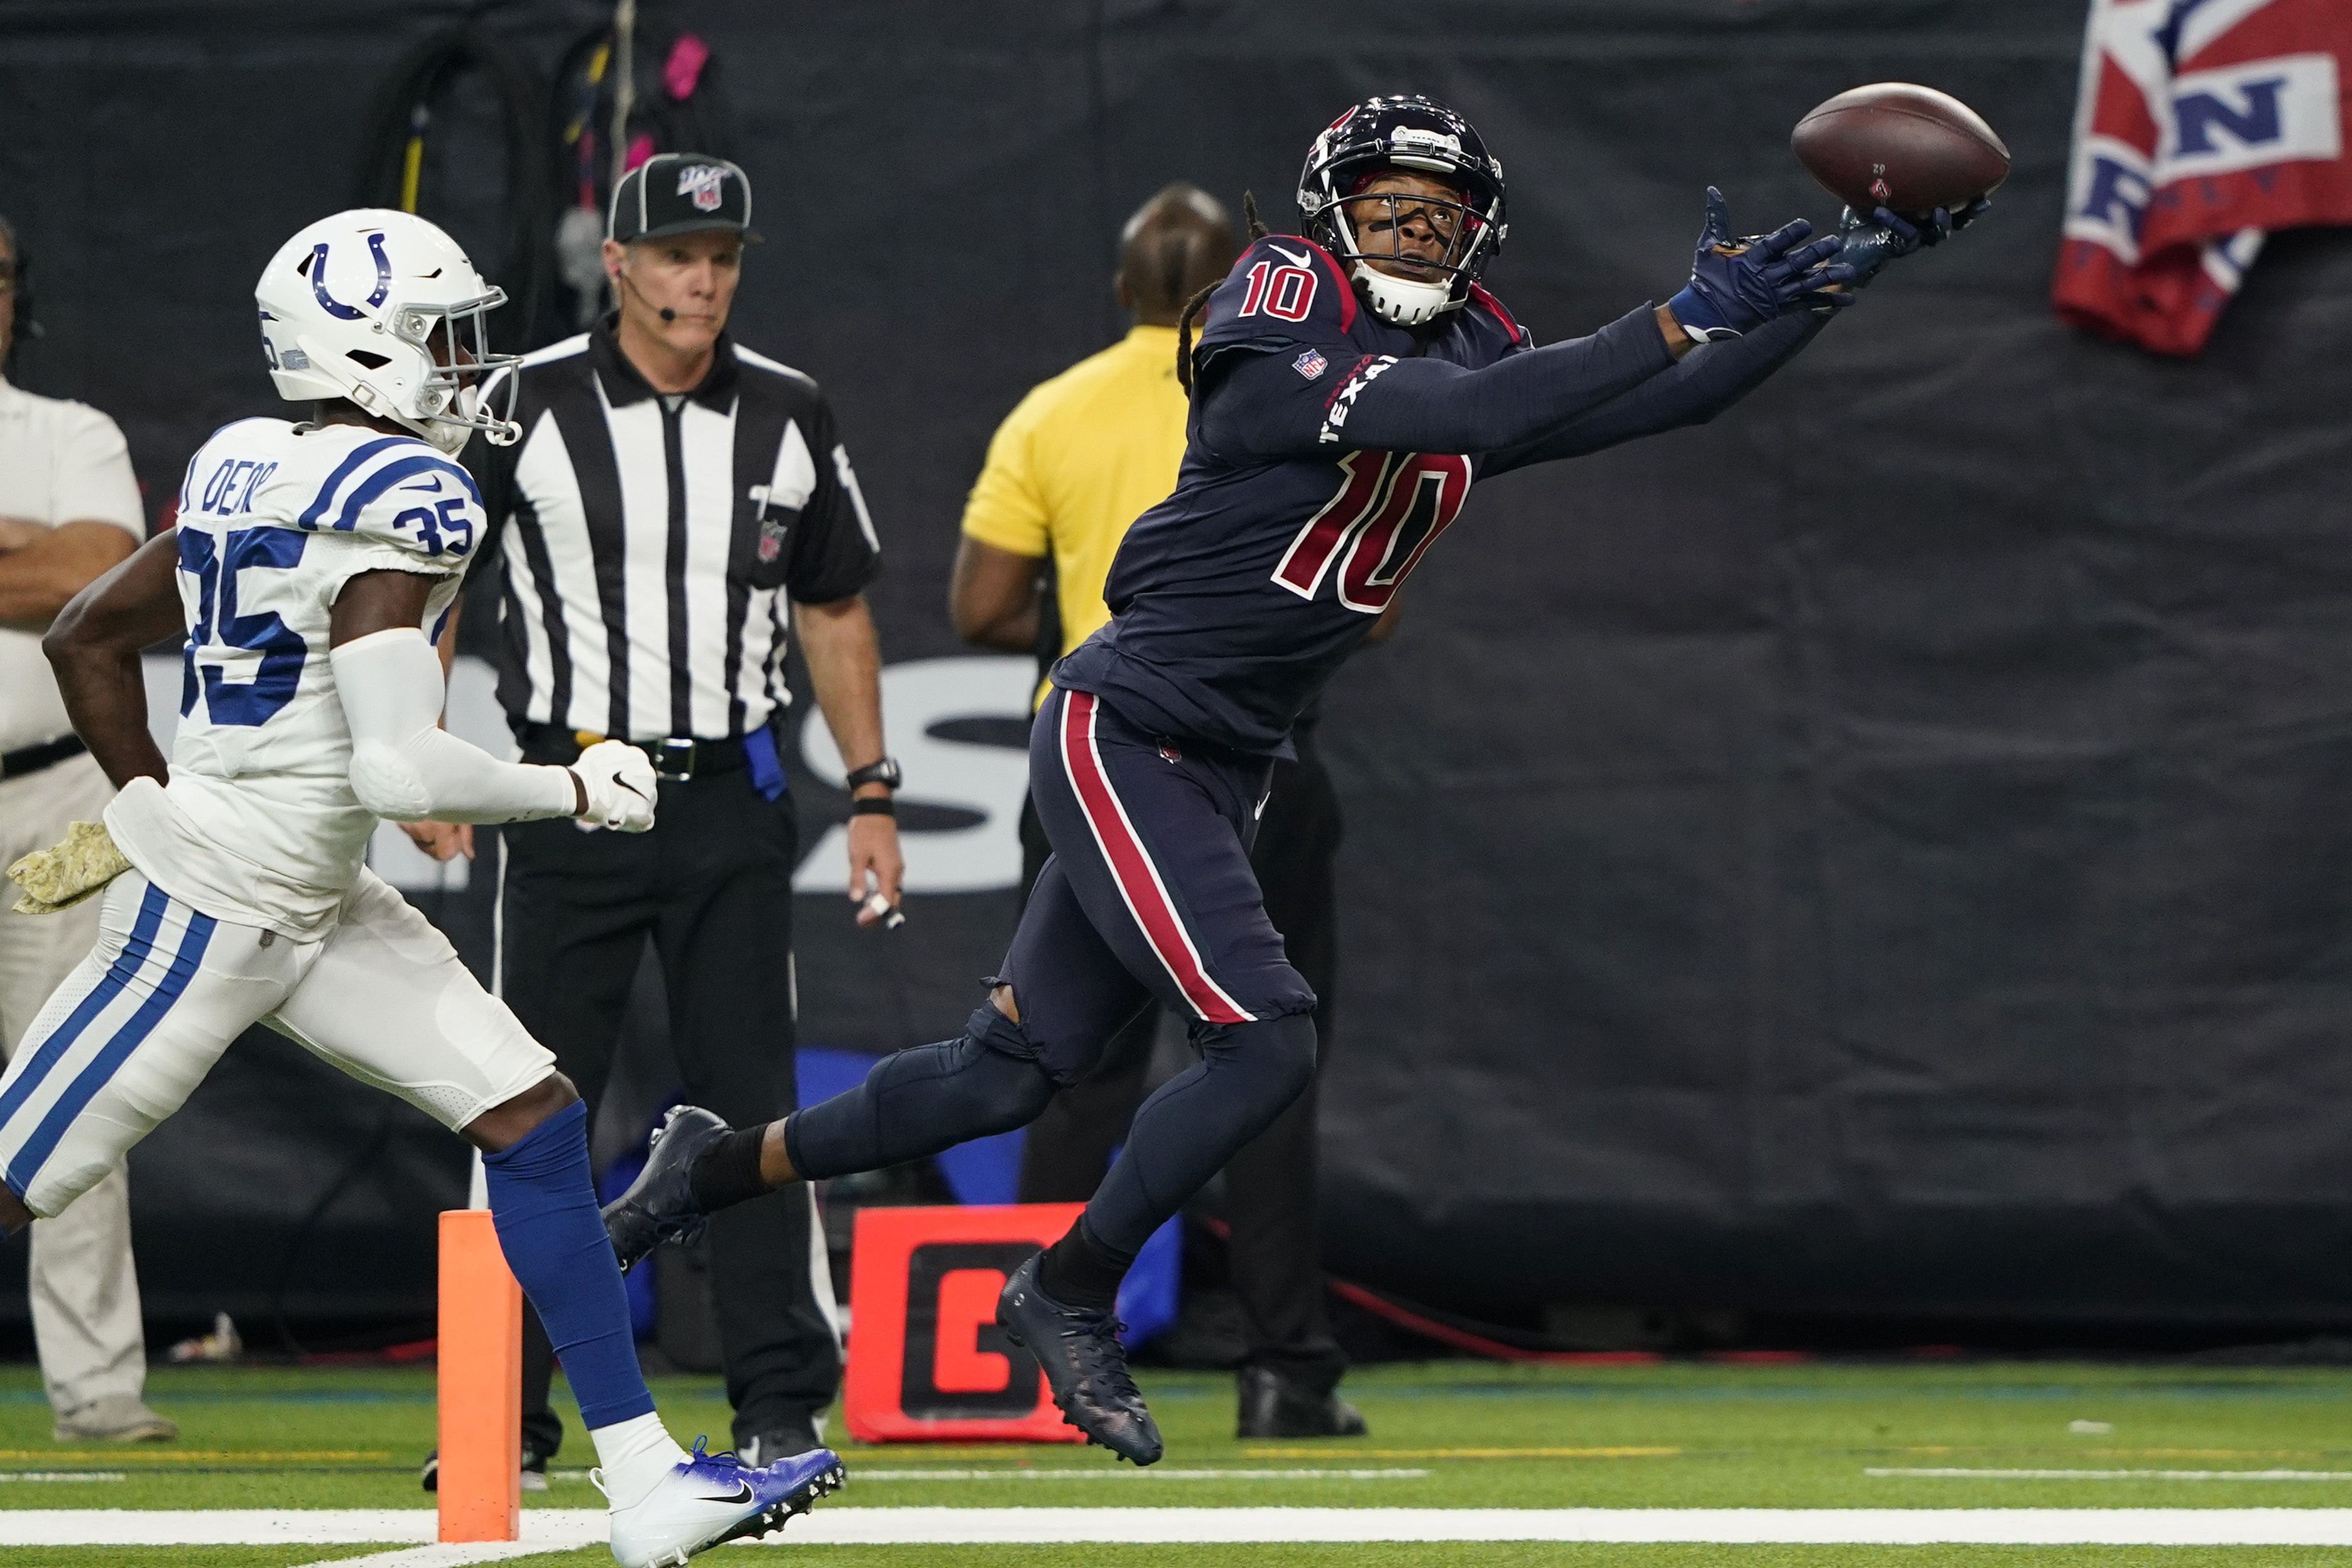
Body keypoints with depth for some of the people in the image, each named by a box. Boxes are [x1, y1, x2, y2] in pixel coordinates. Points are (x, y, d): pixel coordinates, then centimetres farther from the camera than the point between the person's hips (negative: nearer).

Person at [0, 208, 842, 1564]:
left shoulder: (257, 471, 7)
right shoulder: (399, 505, -20)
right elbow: (398, 768, -27)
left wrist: (159, 805, 21)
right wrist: (574, 791, -13)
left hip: (315, 906, 10)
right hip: (215, 918, -10)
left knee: (533, 1120, 3)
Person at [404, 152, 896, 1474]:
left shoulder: (789, 417, 6)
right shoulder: (522, 408, -2)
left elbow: (835, 611, 15)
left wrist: (872, 791, 9)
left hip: (731, 800, 2)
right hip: (570, 795, -2)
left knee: (752, 1101, -2)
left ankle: (783, 1407, 2)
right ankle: (506, 1414, 6)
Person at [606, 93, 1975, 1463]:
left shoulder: (1474, 353, 6)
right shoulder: (1283, 328, -16)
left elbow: (1667, 404, 7)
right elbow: (1463, 415, -29)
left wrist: (1837, 279, -2)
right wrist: (1686, 316, -30)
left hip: (1221, 776, 8)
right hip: (1121, 734, -8)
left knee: (1011, 1073, 12)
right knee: (1267, 1041, -15)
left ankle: (715, 1172, 29)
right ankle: (1070, 1296, 6)